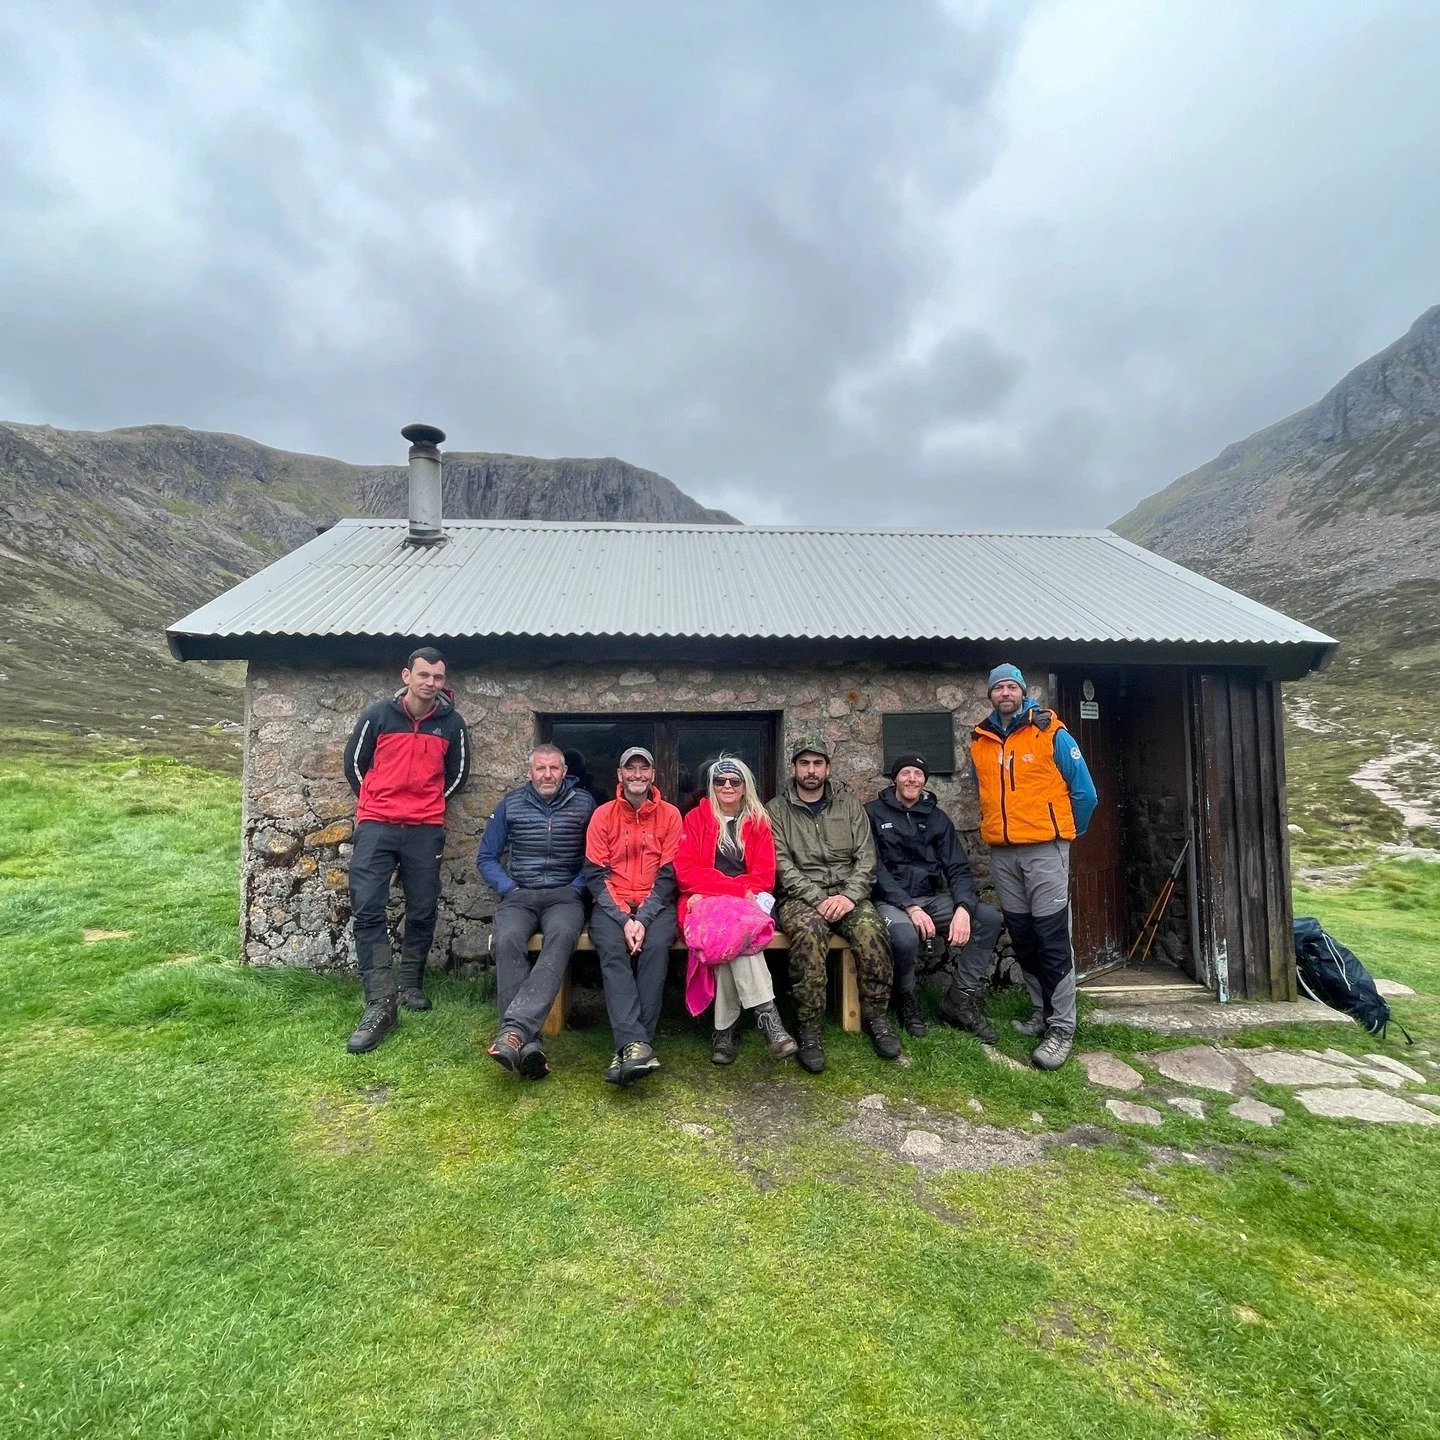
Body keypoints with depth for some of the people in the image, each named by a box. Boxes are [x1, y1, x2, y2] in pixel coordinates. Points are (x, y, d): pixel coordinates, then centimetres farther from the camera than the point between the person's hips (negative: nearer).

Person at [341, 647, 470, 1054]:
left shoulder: (452, 723, 3)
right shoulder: (377, 715, 0)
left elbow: (457, 772, 17)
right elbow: (354, 763, 12)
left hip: (426, 830, 1)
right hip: (376, 826, -1)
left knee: (422, 911, 6)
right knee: (368, 908, -10)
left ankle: (411, 986, 25)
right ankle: (380, 1004, -7)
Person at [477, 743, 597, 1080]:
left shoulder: (584, 803, 7)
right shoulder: (511, 805, 10)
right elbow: (486, 857, 13)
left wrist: (576, 889, -6)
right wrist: (509, 889, -1)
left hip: (565, 896, -1)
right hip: (519, 896, 1)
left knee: (561, 938, -36)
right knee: (507, 942, -33)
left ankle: (514, 1030, -47)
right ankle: (529, 1043, -39)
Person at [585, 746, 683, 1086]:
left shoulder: (670, 815, 4)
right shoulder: (603, 815, 5)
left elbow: (669, 874, -1)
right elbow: (595, 874, -1)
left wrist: (644, 918, -15)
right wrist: (623, 919, -14)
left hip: (656, 904, 0)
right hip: (613, 904, 1)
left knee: (656, 946, -30)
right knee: (611, 949, -30)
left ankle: (628, 1047, -27)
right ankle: (636, 1044, -37)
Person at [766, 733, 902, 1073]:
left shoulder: (850, 806, 14)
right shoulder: (776, 810, 6)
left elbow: (865, 858, 6)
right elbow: (782, 865, -4)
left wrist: (849, 896, -11)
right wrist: (818, 898, -16)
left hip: (847, 894, 2)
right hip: (799, 897, -2)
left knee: (871, 929, -29)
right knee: (809, 930, -36)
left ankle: (875, 1016, -8)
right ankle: (808, 1029, -23)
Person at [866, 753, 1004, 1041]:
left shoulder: (937, 818, 13)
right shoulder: (874, 813, 0)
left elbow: (958, 868, 5)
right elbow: (875, 869, -9)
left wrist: (963, 908, -16)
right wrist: (910, 908, -21)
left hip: (932, 898, 5)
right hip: (891, 900, -5)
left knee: (989, 917, -17)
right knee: (905, 936, -36)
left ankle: (961, 1000, -3)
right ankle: (907, 1000, -4)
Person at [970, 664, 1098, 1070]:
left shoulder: (1051, 733, -5)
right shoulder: (980, 742, 9)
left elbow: (1084, 793, -1)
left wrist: (1065, 833, 7)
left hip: (1045, 850, -5)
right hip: (1002, 853, 5)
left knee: (1052, 938, -4)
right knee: (1022, 938, 11)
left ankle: (1062, 1029, 4)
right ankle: (1042, 1014, 25)